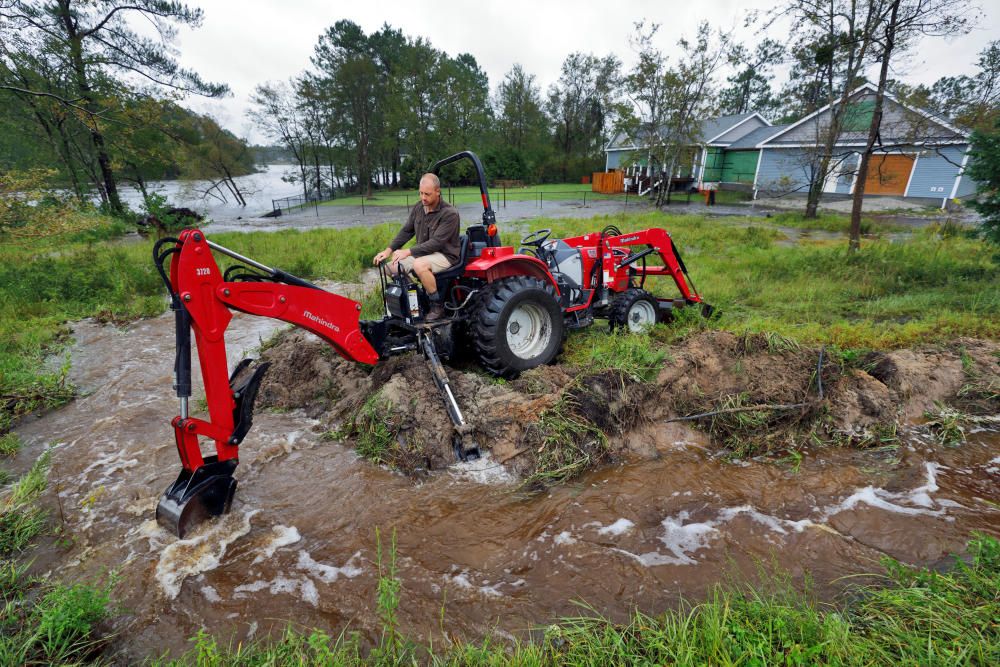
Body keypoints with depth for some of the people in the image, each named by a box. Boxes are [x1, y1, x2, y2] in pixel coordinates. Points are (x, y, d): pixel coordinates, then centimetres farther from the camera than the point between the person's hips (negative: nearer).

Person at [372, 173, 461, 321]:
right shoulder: (418, 207, 4)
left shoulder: (450, 213, -18)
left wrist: (408, 251, -27)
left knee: (420, 265, -36)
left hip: (445, 255, -7)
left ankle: (438, 306, -19)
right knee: (393, 266, -5)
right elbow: (406, 231, 9)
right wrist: (388, 250, -4)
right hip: (423, 253, 8)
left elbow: (436, 242, -24)